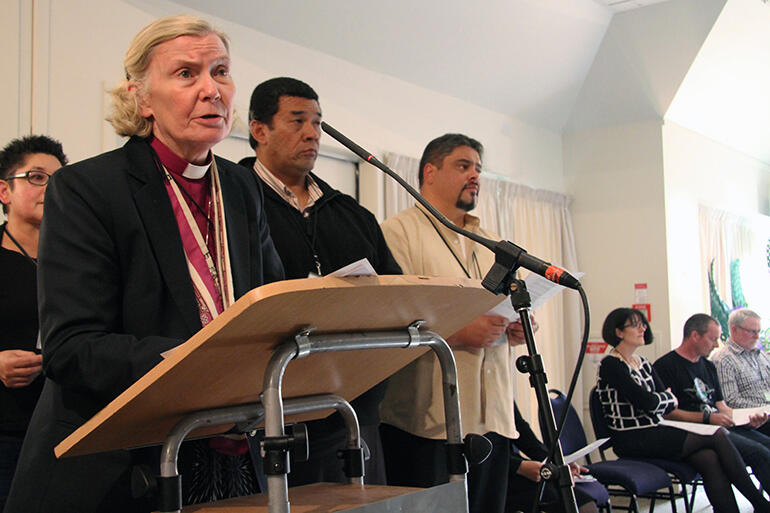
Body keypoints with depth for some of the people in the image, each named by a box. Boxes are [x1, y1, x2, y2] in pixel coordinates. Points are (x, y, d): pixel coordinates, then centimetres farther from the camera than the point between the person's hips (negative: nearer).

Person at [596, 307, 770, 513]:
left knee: (710, 458, -21)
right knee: (716, 434, -14)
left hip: (655, 433, 7)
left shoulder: (644, 364, 18)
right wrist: (669, 398, 4)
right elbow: (647, 402, -15)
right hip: (632, 440, -7)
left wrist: (662, 399, -10)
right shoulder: (610, 365, -8)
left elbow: (669, 405, 12)